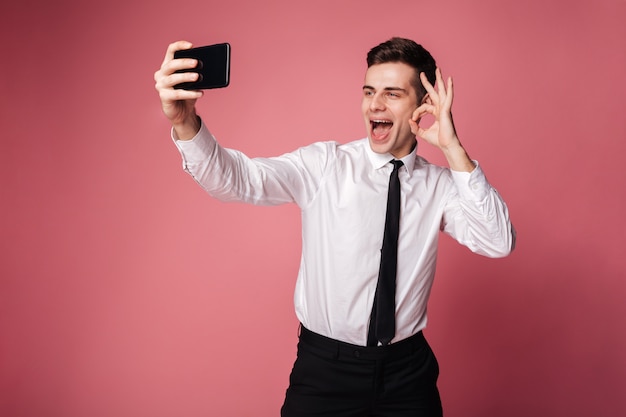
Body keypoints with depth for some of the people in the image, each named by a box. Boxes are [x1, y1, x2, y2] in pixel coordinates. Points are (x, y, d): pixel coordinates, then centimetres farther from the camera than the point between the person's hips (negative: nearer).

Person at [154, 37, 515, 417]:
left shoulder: (440, 184, -4)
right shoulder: (325, 165, -9)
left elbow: (499, 243, -17)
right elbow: (238, 179, -21)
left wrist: (453, 150, -23)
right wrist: (184, 122, -40)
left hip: (408, 370, 2)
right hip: (324, 366, -1)